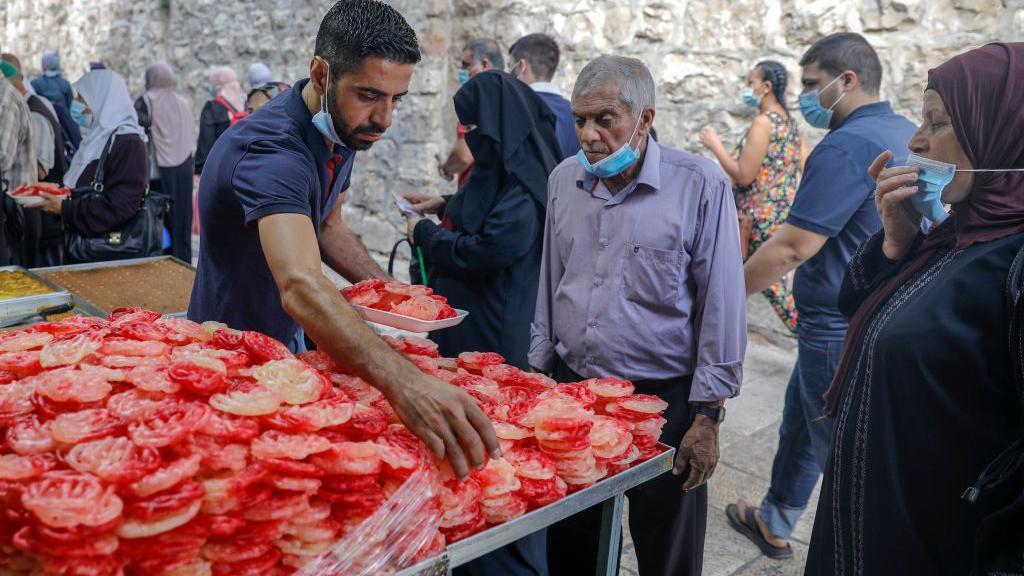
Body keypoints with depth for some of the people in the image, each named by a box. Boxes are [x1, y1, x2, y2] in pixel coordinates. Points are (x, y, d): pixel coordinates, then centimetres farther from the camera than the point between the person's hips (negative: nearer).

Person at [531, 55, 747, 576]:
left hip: (663, 400, -4)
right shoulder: (564, 180, 3)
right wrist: (540, 370, 12)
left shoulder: (700, 186, -13)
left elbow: (721, 307, -11)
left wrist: (707, 416, -10)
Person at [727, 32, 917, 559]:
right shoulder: (908, 135, 9)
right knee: (801, 418, 21)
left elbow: (792, 248, -24)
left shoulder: (845, 147, -21)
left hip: (840, 331, -9)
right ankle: (774, 525, 34)